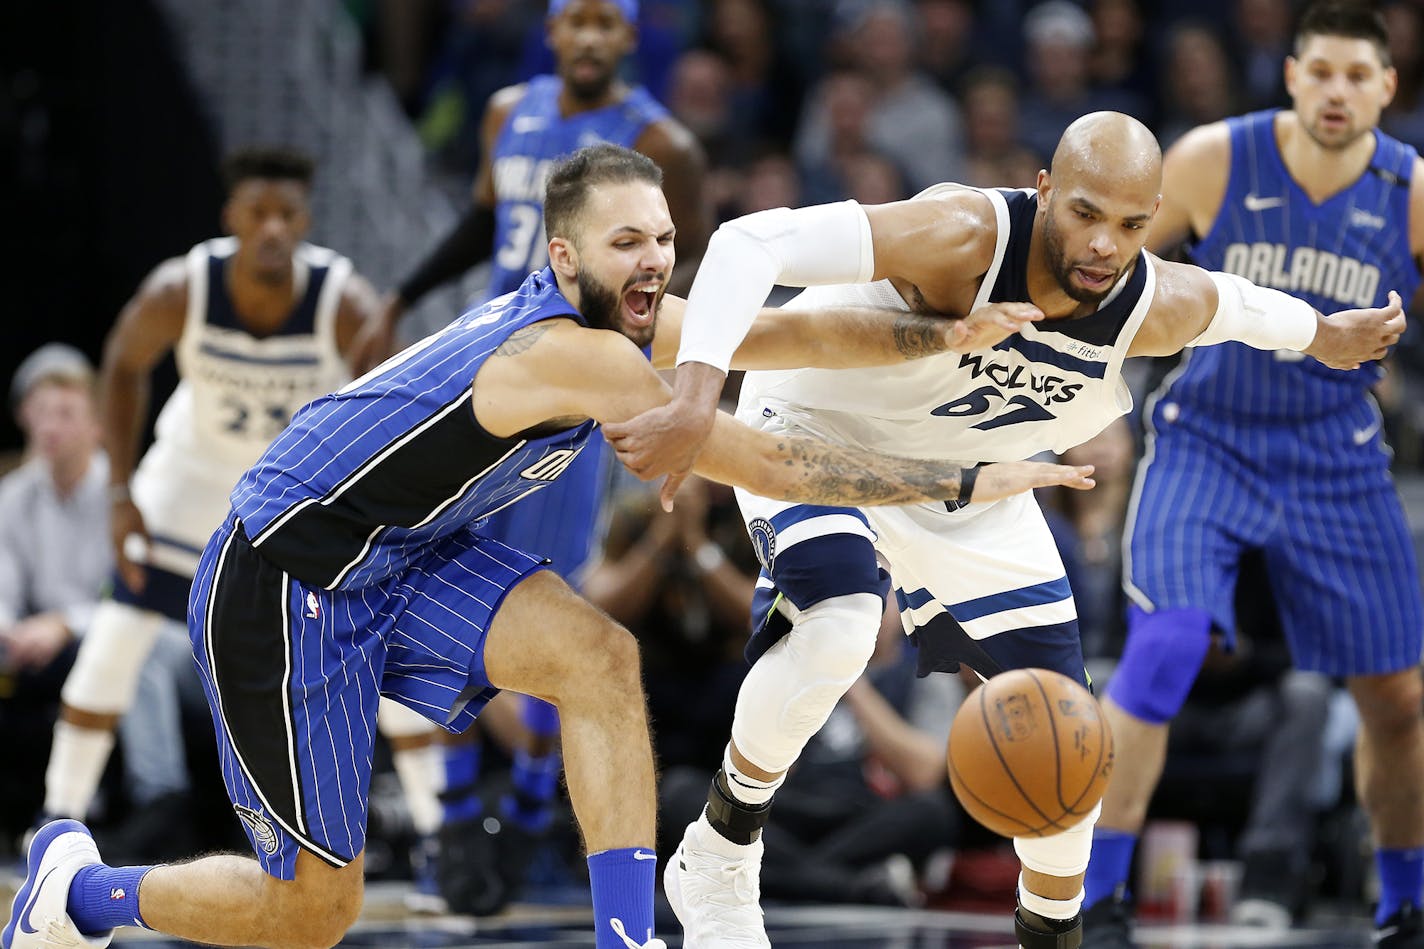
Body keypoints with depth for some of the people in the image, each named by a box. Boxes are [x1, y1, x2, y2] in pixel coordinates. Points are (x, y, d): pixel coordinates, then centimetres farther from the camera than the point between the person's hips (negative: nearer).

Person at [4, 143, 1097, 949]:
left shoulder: (634, 327, -1)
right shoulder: (568, 354, -29)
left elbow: (797, 334, -9)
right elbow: (769, 464, -29)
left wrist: (947, 335, -25)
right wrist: (965, 483, -26)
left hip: (403, 555, 9)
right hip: (280, 587, -9)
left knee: (598, 656, -16)